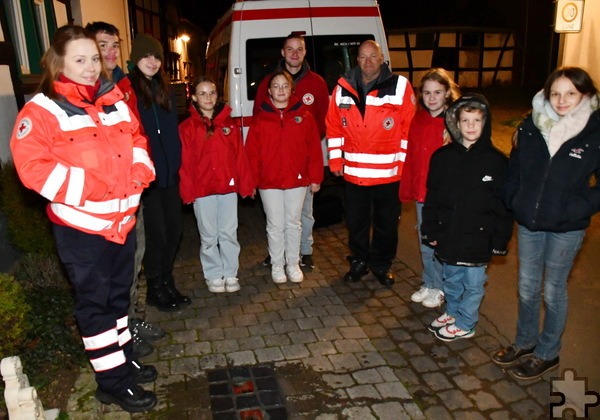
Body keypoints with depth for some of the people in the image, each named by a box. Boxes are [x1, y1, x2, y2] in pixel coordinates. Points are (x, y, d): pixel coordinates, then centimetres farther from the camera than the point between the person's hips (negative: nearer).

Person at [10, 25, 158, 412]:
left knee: (118, 294, 19)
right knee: (95, 303, 6)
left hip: (123, 219, 6)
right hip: (81, 226, -6)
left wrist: (141, 169, -3)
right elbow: (32, 166, -18)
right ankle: (112, 383, 20)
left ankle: (125, 360, 37)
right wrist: (88, 187, -25)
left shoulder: (114, 100, 8)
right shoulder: (42, 110, -12)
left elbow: (136, 139, 17)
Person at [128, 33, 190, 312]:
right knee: (156, 233, 0)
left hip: (169, 174, 6)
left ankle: (167, 282, 28)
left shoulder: (164, 90, 15)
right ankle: (155, 288, 18)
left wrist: (176, 164, 8)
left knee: (173, 230, 11)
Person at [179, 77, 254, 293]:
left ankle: (230, 274, 21)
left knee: (229, 233, 8)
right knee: (209, 236, 8)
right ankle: (214, 276, 21)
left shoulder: (229, 124, 7)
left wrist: (246, 184, 3)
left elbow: (240, 155, 5)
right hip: (202, 190, -2)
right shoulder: (188, 127, 0)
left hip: (228, 187, 2)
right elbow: (185, 161, -3)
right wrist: (187, 191, -6)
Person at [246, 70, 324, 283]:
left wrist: (315, 178, -1)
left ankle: (293, 264, 25)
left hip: (297, 180, 1)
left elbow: (314, 149, 0)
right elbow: (252, 152, -2)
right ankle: (277, 265, 22)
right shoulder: (260, 118, 0)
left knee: (293, 224, 12)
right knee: (275, 226, 8)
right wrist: (252, 180, -6)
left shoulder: (304, 116, 1)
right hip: (269, 182, 0)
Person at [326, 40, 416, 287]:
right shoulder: (343, 88, 3)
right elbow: (333, 126, 7)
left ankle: (382, 265, 33)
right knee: (355, 223, 15)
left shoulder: (400, 86, -5)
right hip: (353, 172, 2)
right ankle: (359, 262, 35)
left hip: (389, 173, -2)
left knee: (386, 223, 13)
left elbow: (409, 129, -5)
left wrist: (403, 163, -7)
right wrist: (335, 160, 4)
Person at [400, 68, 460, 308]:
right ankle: (429, 283, 36)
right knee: (425, 242, 17)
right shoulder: (417, 120, 5)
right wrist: (407, 190, 6)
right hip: (421, 193, 5)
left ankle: (441, 288, 28)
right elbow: (410, 157, 7)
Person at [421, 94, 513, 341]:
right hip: (448, 234, 3)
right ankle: (452, 313, 41)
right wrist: (430, 230, 2)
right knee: (451, 279, 19)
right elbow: (432, 197, 3)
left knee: (473, 283, 10)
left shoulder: (496, 160, -8)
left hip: (478, 237, -3)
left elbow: (504, 204, -5)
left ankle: (465, 324, 28)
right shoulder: (443, 157, 0)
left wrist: (500, 239, -6)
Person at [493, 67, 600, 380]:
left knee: (553, 291, 11)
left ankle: (547, 354, 31)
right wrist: (512, 200, -1)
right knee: (527, 288, 17)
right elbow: (514, 167, 8)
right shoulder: (530, 126, -2)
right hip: (528, 223, 4)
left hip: (566, 228, -3)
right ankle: (525, 342, 38)